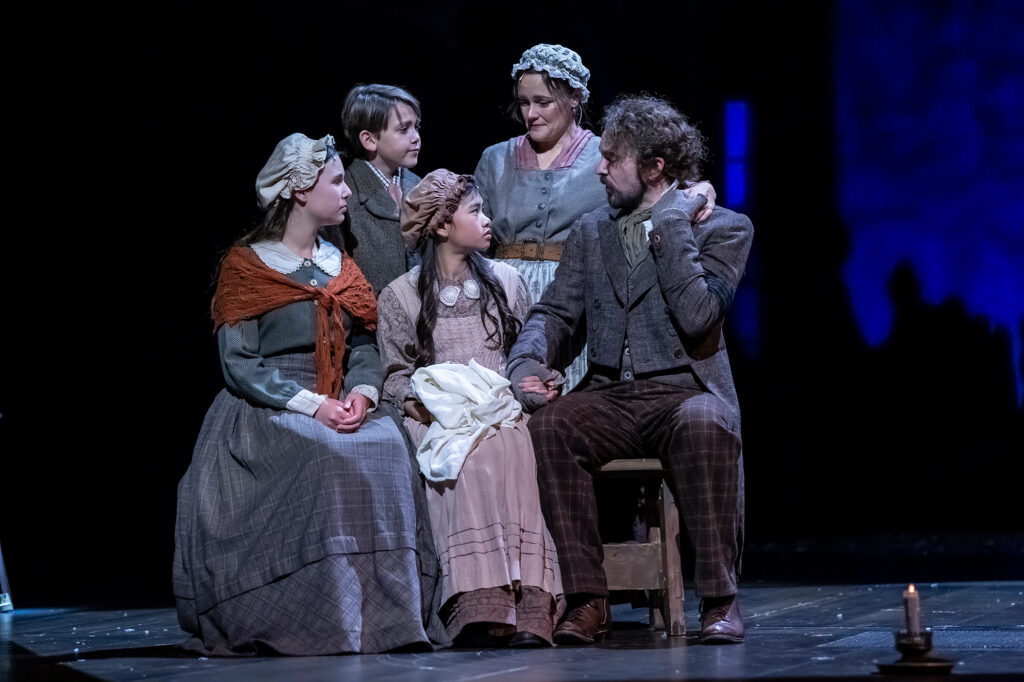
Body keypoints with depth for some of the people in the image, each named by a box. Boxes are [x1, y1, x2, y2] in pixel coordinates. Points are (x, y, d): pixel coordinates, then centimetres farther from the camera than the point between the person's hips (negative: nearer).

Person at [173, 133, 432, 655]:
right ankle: (325, 624, -32)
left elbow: (363, 344, 14)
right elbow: (238, 365, -9)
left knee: (385, 443, -28)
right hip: (264, 415, -5)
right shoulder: (246, 264, -1)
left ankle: (380, 616, -27)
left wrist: (361, 392, -9)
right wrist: (311, 405, -20)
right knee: (330, 456, -36)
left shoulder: (336, 261, 16)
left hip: (337, 411, 5)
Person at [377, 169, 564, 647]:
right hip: (436, 418, -1)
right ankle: (479, 606, -46)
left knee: (508, 450, -35)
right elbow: (395, 374, 11)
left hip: (500, 412, 1)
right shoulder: (399, 297, 12)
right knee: (471, 461, -36)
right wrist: (415, 400, -10)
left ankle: (529, 609, -47)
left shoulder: (506, 281, 20)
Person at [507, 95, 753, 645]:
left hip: (685, 393, -4)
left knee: (704, 425, -39)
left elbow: (696, 317, -13)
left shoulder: (723, 228, 3)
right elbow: (554, 310, 10)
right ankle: (586, 600, -26)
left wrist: (671, 225, -11)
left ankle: (719, 600, -28)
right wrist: (527, 361, -11)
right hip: (611, 399, 4)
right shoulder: (591, 233, 18)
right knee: (549, 424, -29)